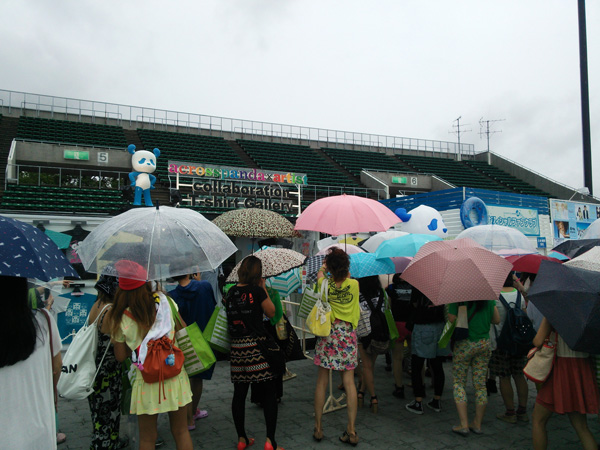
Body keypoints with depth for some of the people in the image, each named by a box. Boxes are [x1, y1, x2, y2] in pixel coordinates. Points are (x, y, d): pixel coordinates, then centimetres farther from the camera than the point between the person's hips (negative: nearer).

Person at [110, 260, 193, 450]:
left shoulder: (121, 319, -8)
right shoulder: (163, 300, -6)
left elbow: (121, 356, 1)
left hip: (146, 380, -1)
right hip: (175, 376, 1)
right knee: (181, 432, 17)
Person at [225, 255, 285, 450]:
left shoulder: (231, 292, 5)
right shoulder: (256, 290, -9)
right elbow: (271, 312, -1)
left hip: (236, 347, 5)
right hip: (257, 346, -5)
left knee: (239, 393, 13)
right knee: (268, 393, 4)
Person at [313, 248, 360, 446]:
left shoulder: (325, 284, -8)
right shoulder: (354, 285, -7)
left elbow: (320, 273, 17)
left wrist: (326, 265, 37)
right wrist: (342, 267, 35)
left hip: (327, 334, -1)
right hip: (348, 335, 1)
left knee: (322, 382, 8)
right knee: (349, 382, 5)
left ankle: (318, 428, 17)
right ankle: (351, 430, 9)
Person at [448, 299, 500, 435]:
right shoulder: (488, 298, 1)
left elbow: (451, 320, -15)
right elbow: (497, 319, 8)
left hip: (464, 344, -4)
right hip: (484, 343, 4)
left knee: (459, 383, 7)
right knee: (480, 384, 12)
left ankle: (464, 425, 3)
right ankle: (477, 424, 21)